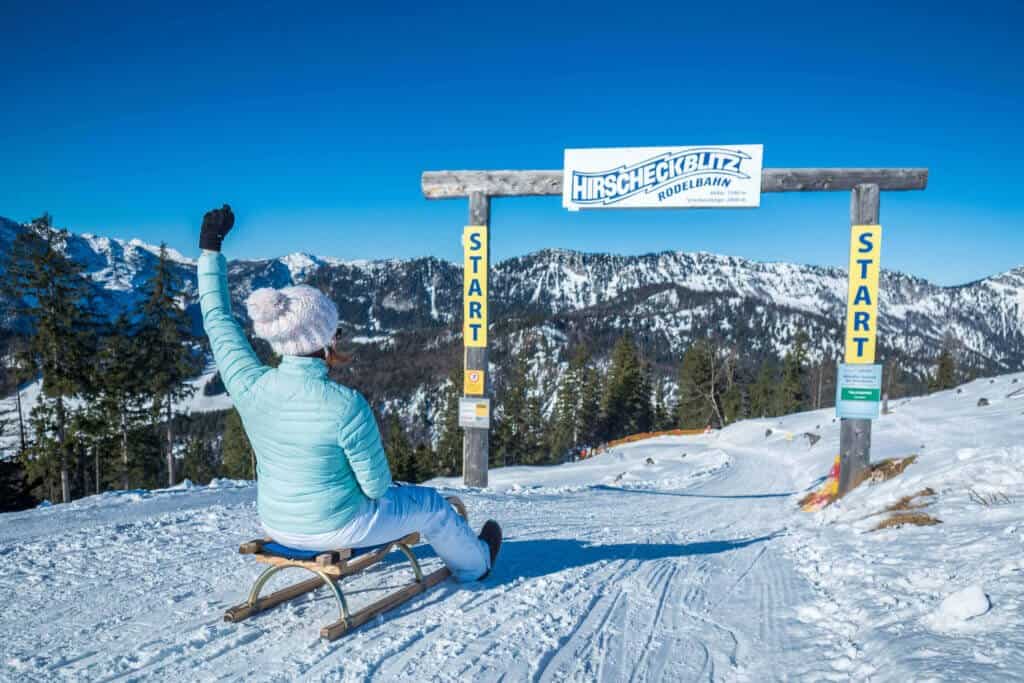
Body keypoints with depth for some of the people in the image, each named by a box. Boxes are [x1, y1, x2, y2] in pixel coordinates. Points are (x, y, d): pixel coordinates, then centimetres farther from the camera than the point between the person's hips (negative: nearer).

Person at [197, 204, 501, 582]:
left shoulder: (249, 387, -19)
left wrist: (210, 249, 3)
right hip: (336, 529, -5)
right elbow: (376, 485, -21)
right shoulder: (346, 405, -32)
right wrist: (376, 485, 4)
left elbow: (218, 318, -4)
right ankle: (474, 563, 49)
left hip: (276, 525, 6)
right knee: (429, 504, 20)